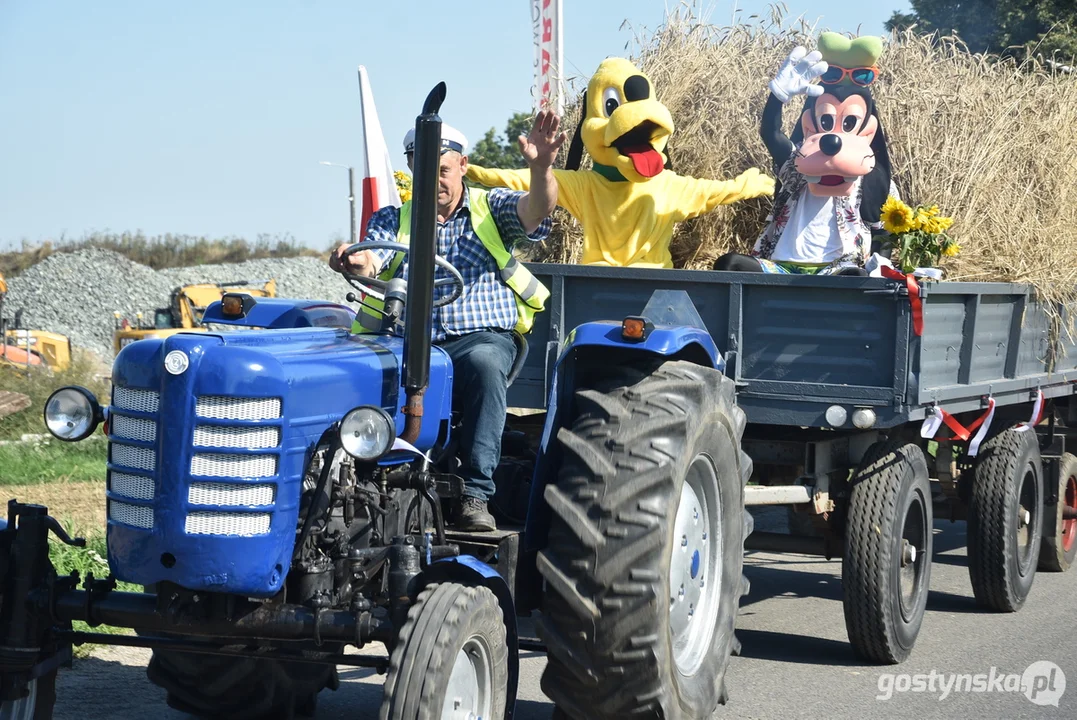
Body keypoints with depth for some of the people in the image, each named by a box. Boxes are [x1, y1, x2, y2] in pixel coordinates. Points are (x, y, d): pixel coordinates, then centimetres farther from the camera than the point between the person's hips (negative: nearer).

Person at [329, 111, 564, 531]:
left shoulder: (491, 207, 15)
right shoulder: (393, 220, 19)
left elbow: (535, 210, -6)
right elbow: (371, 261, -1)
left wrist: (540, 168, -29)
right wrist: (354, 262, -27)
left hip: (483, 336, -1)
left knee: (484, 363, -39)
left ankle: (475, 495, -38)